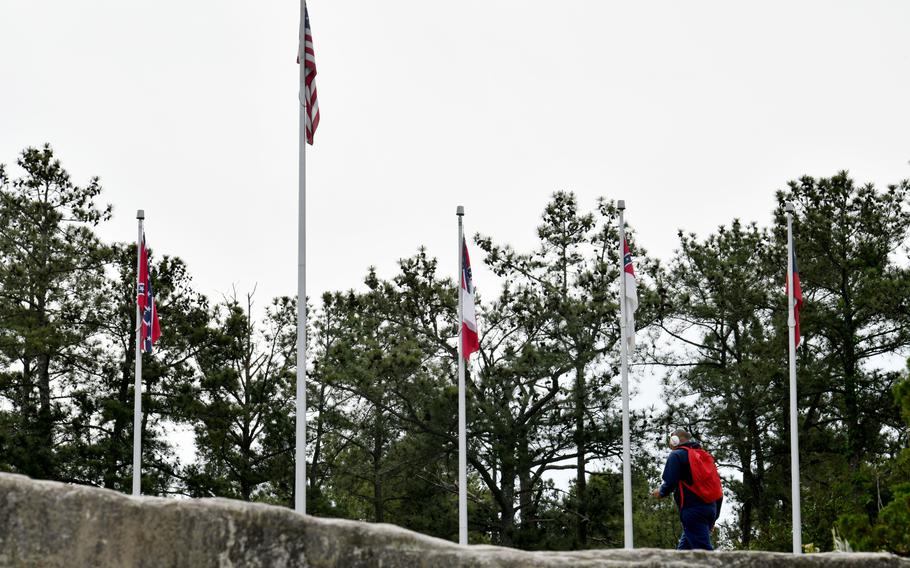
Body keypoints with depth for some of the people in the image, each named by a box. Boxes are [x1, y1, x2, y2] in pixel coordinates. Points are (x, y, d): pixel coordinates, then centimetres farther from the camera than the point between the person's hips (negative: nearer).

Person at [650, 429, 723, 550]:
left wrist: (661, 492, 11)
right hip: (710, 508, 8)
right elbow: (718, 489, 21)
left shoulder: (676, 455, 0)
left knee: (703, 549, -13)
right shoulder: (705, 456, 22)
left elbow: (670, 482, -12)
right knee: (684, 547, 15)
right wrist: (713, 518, 24)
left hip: (692, 509, -8)